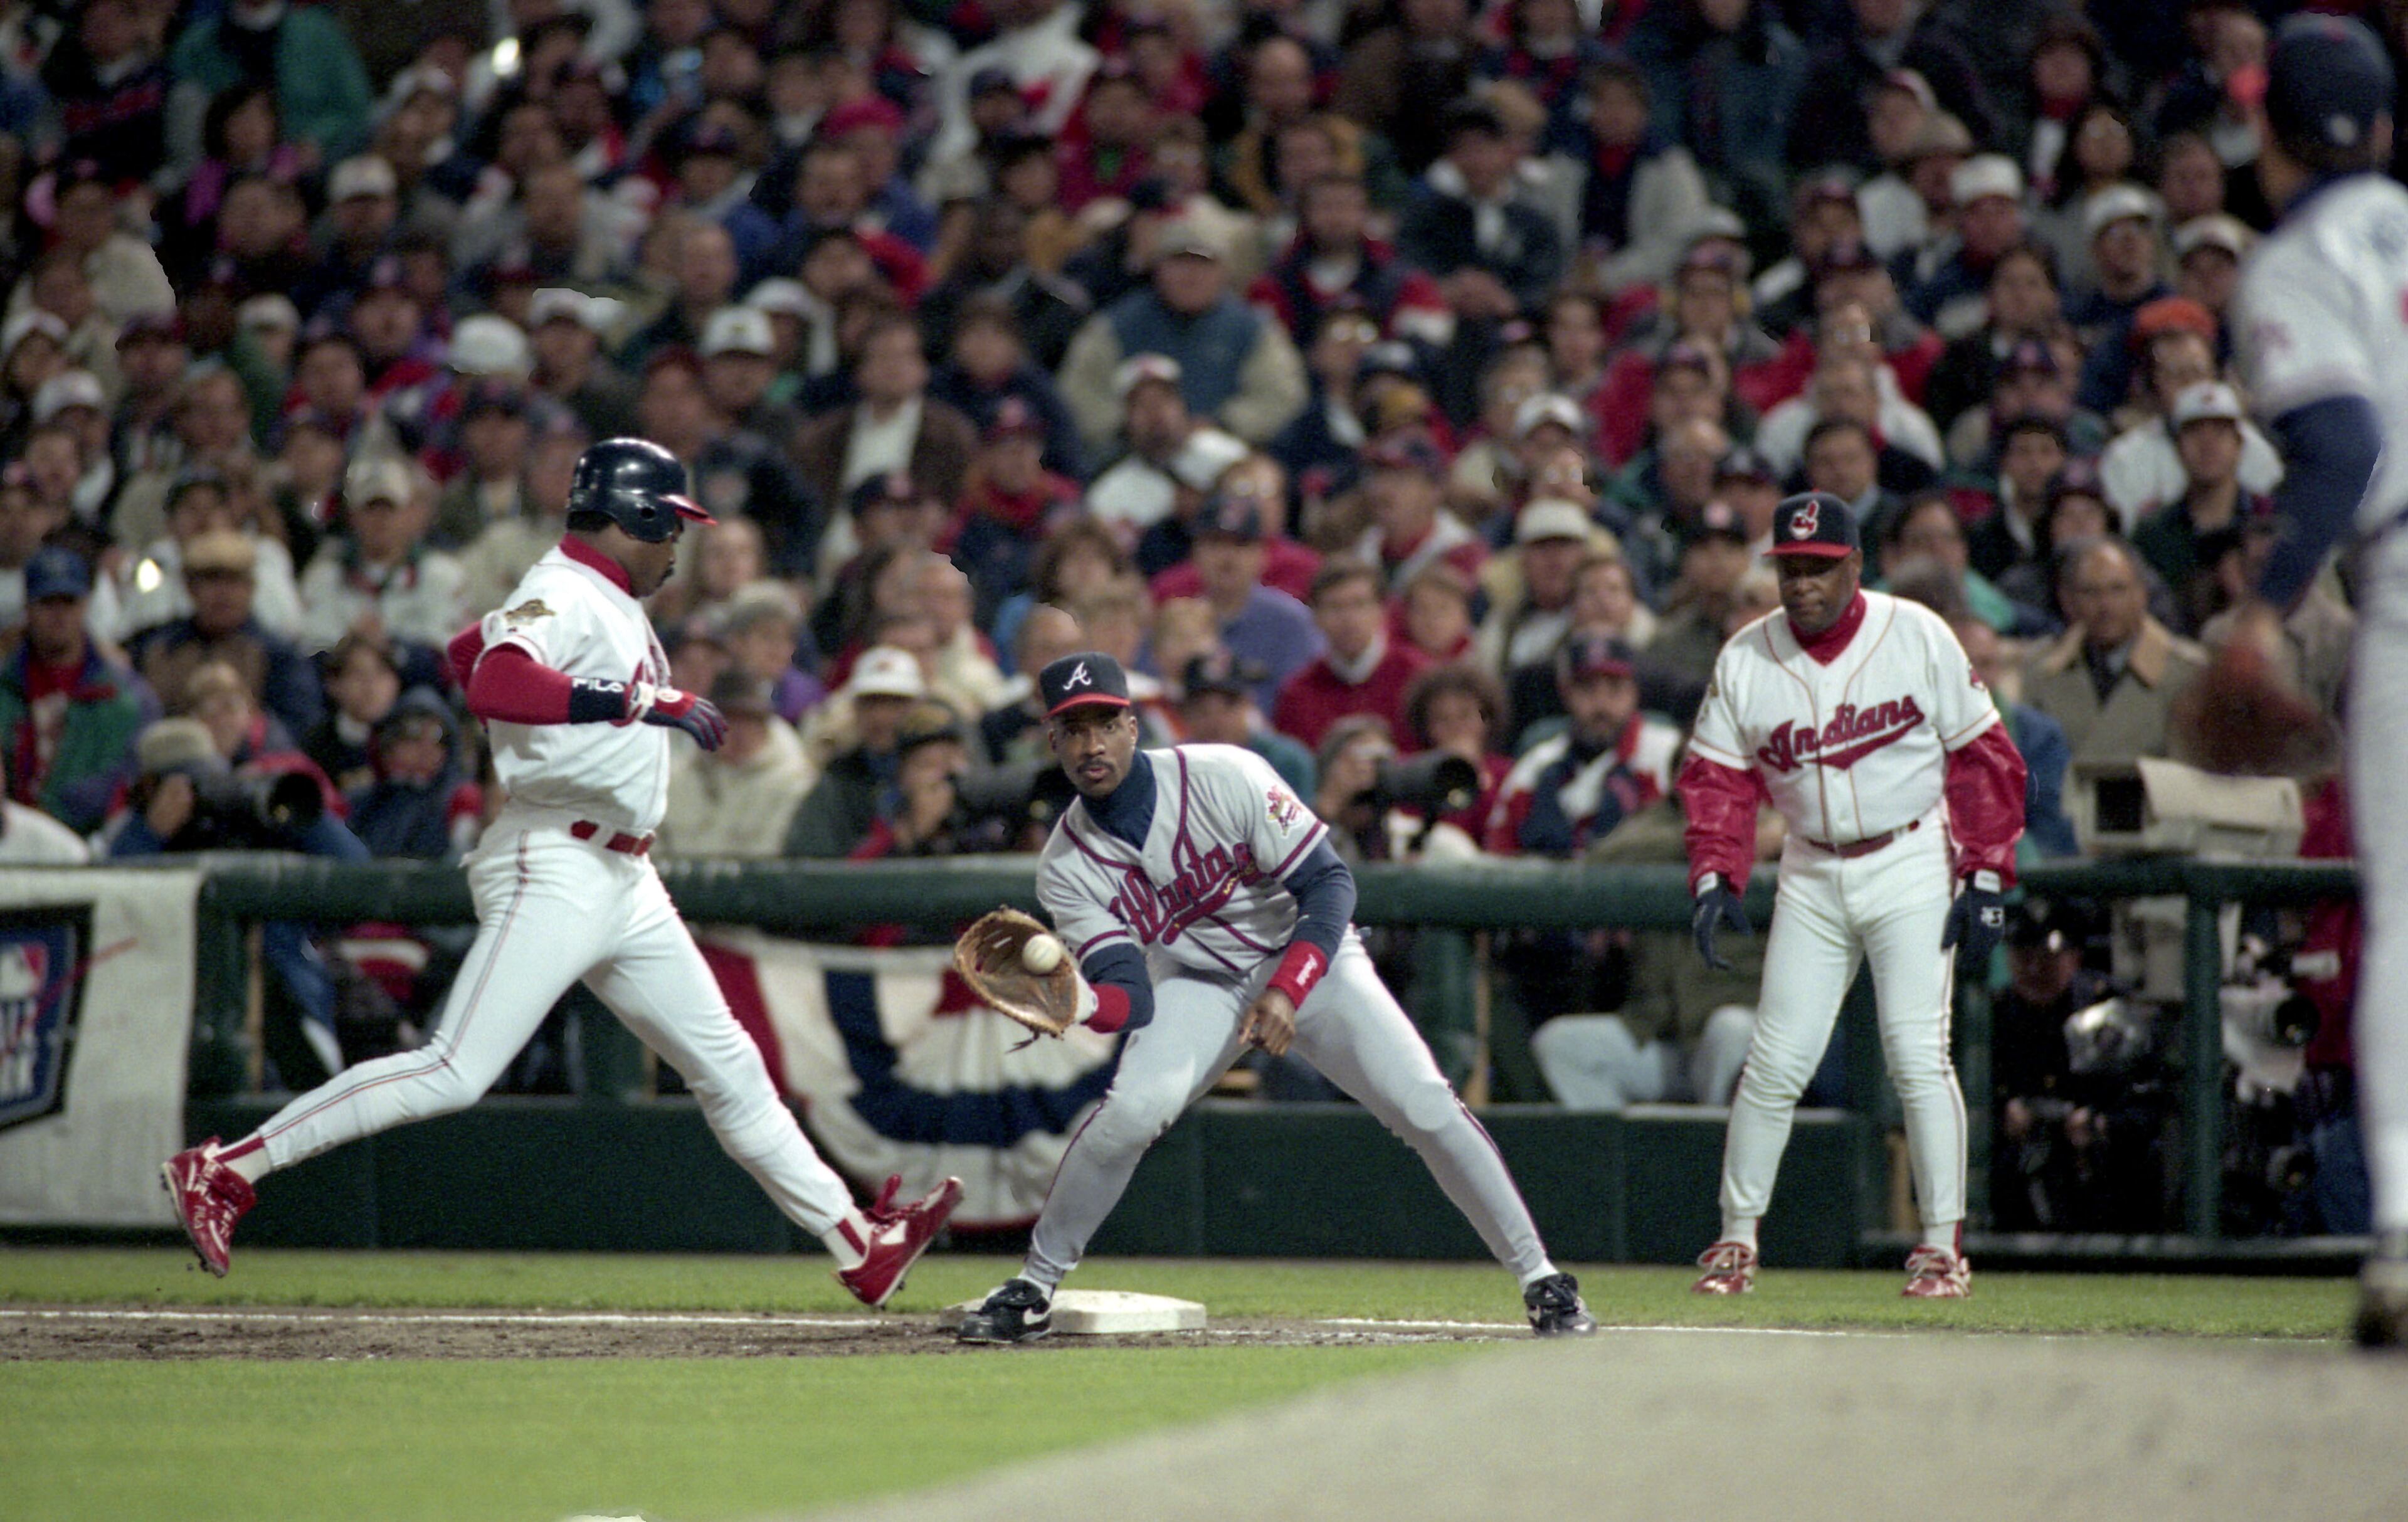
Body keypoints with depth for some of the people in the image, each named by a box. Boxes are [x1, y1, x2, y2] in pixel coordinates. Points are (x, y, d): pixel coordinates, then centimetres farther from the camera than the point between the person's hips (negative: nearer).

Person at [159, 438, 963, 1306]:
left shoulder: (609, 605, 18)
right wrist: (638, 702, -33)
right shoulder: (565, 597, -12)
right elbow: (493, 682, -32)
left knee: (727, 1066, 11)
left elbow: (471, 650, 30)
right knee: (455, 1074, -16)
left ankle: (859, 1247, 15)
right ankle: (224, 1170, -14)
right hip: (555, 869, -10)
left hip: (623, 881, 10)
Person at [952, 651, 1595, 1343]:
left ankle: (1540, 1280, -4)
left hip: (1309, 956, -1)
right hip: (1199, 983, 1)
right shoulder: (1068, 865, -15)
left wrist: (1289, 991, -31)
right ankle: (1033, 1289, -9)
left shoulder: (1224, 778, -23)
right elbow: (1132, 997, -21)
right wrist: (1081, 1003, -45)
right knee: (1131, 1110, -25)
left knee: (1425, 1105, -16)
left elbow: (1329, 883, -19)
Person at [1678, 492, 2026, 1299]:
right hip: (1812, 877, 3)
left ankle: (1943, 1245, -5)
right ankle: (1737, 1236, 13)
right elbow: (1717, 776, 3)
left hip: (1911, 865, -3)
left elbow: (1981, 756, -4)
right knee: (1776, 1063, 1)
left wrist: (1986, 878, -8)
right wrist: (1714, 878, -11)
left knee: (1917, 1053, -11)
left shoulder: (1917, 637, -8)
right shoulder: (1745, 658, -1)